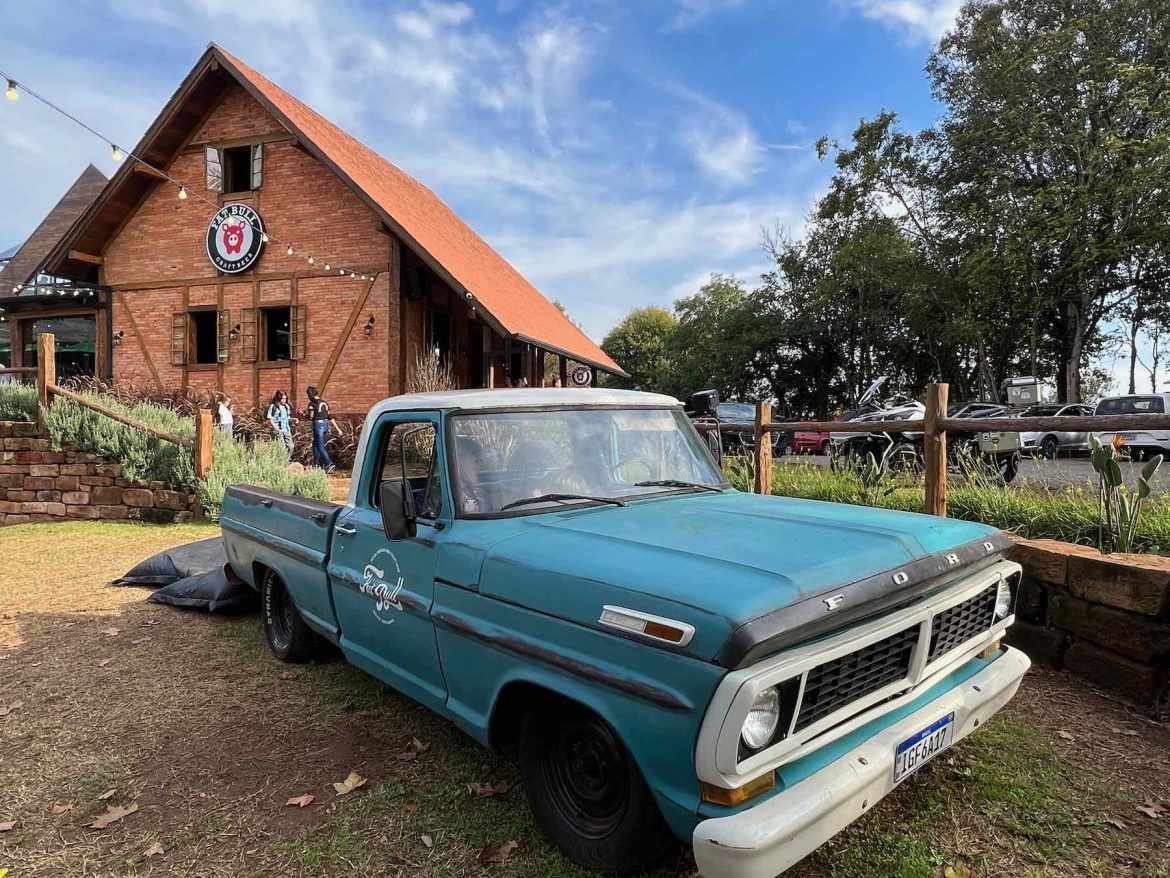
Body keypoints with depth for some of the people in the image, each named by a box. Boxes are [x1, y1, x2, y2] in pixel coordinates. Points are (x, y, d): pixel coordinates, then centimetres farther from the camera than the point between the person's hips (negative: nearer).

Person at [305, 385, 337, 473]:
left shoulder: (312, 403, -8)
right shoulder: (324, 402, 12)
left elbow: (311, 417, -13)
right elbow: (330, 417, 11)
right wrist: (337, 428, 12)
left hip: (318, 425, -7)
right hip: (326, 424, 7)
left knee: (320, 447, -5)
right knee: (316, 445, 19)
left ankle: (329, 464, -17)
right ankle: (316, 465, 25)